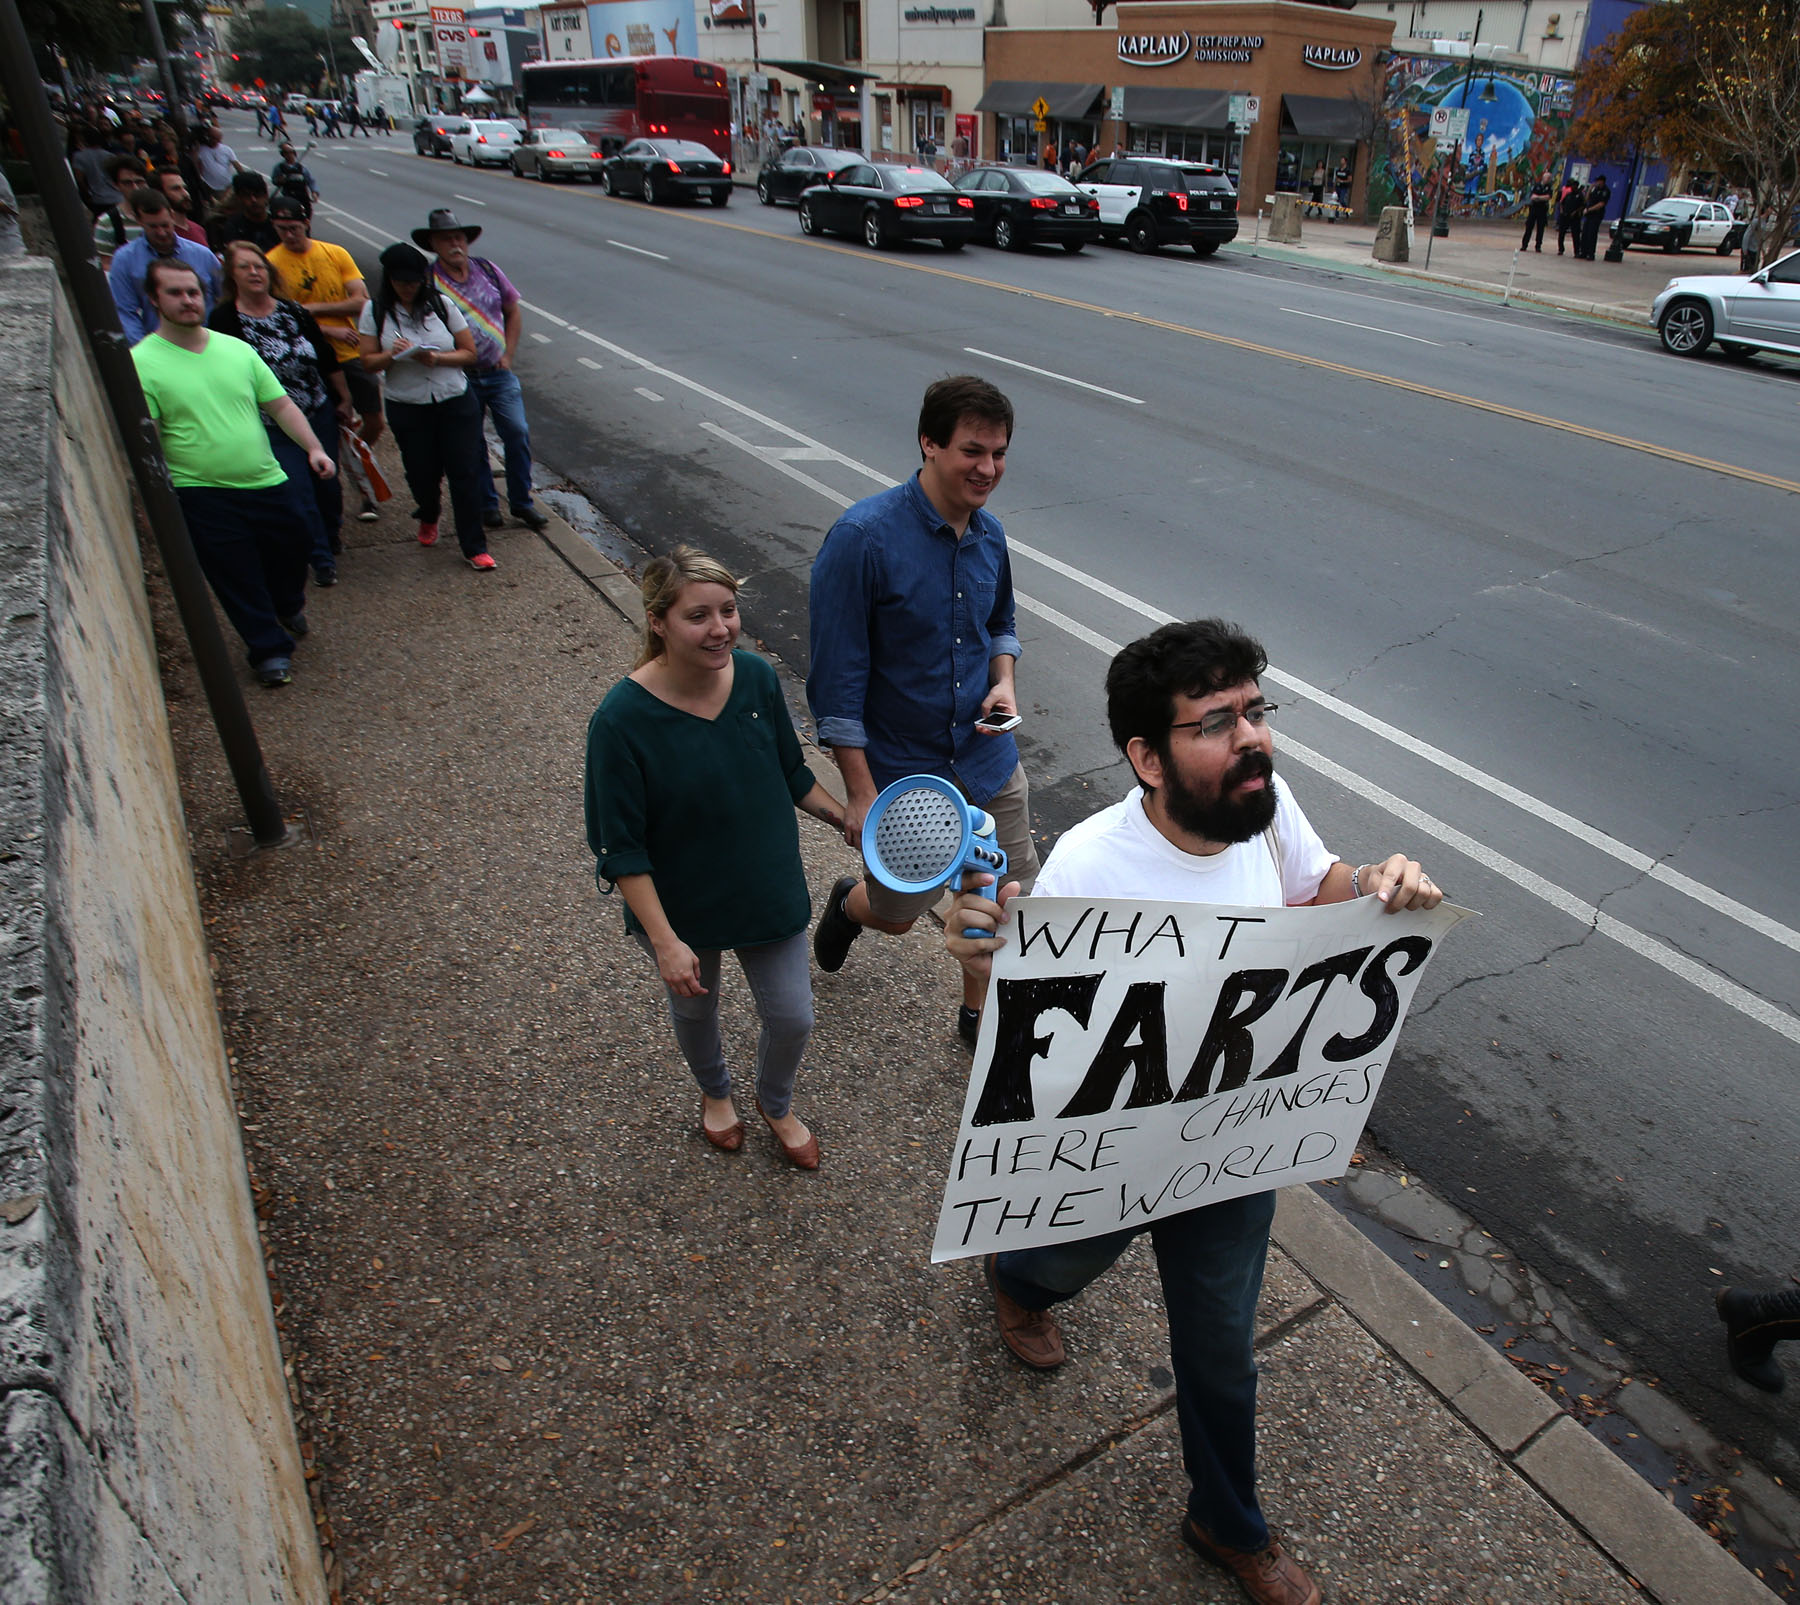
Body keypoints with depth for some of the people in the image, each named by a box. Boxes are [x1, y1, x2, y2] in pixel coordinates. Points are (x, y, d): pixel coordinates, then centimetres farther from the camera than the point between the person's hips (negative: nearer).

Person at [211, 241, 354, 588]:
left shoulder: (294, 312, 2)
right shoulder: (224, 320, -9)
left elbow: (328, 360, 11)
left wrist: (344, 399, 14)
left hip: (320, 415, 4)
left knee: (329, 484, 11)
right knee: (300, 491, -6)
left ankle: (332, 537, 39)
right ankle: (322, 560, 8)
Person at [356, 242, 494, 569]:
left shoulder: (441, 305, 0)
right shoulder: (375, 311, 0)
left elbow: (469, 353, -1)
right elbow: (369, 362, -1)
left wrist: (437, 358, -18)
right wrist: (392, 354, -21)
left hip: (456, 403, 0)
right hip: (408, 408, 1)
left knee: (464, 473, -4)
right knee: (422, 473, 8)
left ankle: (474, 547, 5)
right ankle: (429, 518, 43)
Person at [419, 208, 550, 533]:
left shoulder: (487, 270, 3)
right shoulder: (427, 281, -8)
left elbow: (513, 312, 12)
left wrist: (508, 354, 4)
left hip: (499, 372, 2)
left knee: (518, 433, -5)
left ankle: (521, 502, 9)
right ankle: (486, 505, 21)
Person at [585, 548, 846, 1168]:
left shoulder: (757, 677, -15)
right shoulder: (622, 720, -27)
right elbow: (621, 849, -20)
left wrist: (846, 819, 4)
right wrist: (664, 941, -21)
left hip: (769, 890, 3)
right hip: (682, 907, -2)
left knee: (792, 1018, 13)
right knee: (695, 1010, 24)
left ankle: (776, 1105, 48)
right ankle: (715, 1093, 59)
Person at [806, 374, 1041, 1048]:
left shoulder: (989, 532, -1)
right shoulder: (863, 537, -21)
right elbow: (837, 677, -19)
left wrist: (1004, 681, -5)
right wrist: (861, 792, -19)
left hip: (989, 763, 5)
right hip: (900, 770, -5)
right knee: (897, 912, 13)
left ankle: (977, 1015, 41)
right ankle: (849, 903, 51)